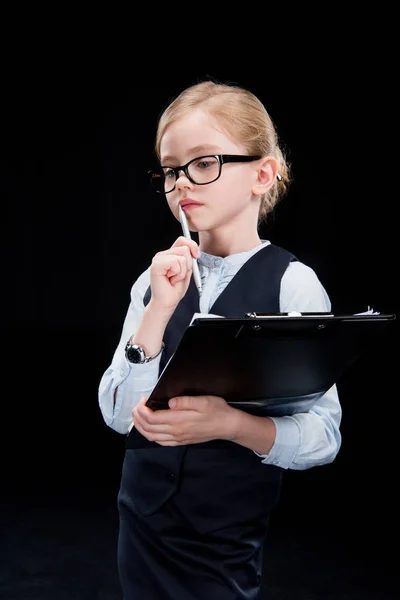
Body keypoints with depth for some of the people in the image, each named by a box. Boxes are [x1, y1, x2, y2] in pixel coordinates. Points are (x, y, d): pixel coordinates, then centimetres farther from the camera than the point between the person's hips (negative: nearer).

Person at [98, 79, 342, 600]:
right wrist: (160, 310, -19)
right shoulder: (157, 279, -2)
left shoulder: (292, 283, -14)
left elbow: (325, 435, -15)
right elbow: (119, 415, -9)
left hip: (227, 543, -4)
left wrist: (231, 423, -31)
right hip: (143, 521, 4)